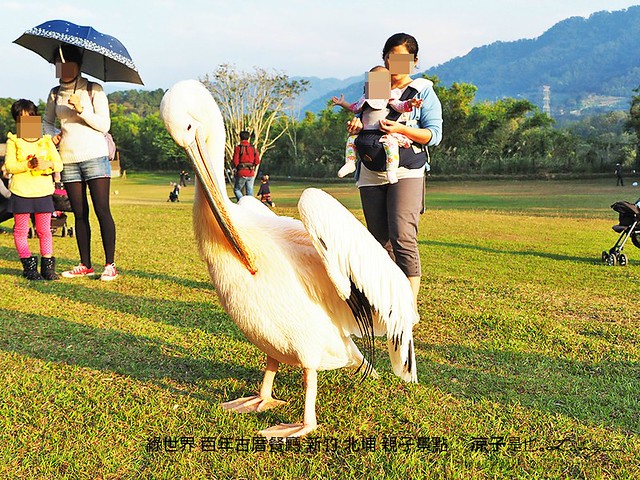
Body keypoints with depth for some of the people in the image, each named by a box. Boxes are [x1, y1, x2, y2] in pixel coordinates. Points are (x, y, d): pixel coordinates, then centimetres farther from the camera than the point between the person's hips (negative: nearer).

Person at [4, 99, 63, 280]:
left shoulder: (46, 140, 9)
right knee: (21, 230, 3)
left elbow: (59, 164, 3)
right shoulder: (13, 141, 3)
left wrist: (47, 164, -18)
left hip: (43, 192, 1)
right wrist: (28, 165, -24)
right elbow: (9, 166, -8)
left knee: (44, 230, 5)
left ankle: (48, 267, 11)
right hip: (20, 192, -1)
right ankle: (29, 267, 11)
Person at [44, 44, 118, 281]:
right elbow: (47, 122, 25)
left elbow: (104, 125, -5)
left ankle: (110, 265, -5)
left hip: (94, 155, -4)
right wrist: (52, 135, 5)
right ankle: (85, 265, 13)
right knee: (79, 214, 7)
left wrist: (82, 110, -17)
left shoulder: (93, 90, 1)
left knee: (102, 211, -9)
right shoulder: (55, 94, 14)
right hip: (68, 159, 4)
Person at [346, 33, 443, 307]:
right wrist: (355, 125, -4)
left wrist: (400, 129, -18)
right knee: (379, 240, 6)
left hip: (406, 173, -4)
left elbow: (434, 135, -2)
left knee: (403, 238, -18)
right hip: (371, 175, 5)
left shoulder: (423, 92, 7)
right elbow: (360, 118, 21)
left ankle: (411, 305, -16)